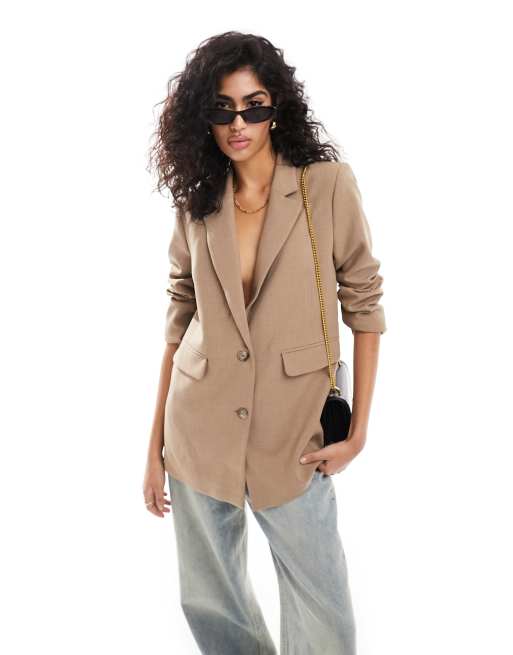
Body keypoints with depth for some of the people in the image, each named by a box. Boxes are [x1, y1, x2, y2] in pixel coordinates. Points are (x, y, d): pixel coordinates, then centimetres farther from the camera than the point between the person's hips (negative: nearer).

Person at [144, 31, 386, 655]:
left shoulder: (329, 186, -6)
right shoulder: (196, 204, 3)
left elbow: (364, 306, -3)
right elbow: (179, 323, 6)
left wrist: (357, 432, -6)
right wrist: (155, 445, 6)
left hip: (292, 436, -3)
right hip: (198, 433, 3)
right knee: (207, 603, 15)